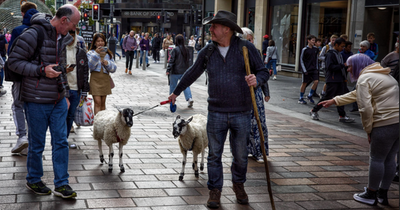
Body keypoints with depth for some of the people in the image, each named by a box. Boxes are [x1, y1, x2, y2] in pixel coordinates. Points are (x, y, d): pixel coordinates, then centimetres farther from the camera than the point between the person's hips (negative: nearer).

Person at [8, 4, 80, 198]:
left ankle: (61, 184, 16)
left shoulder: (62, 37, 8)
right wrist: (41, 70, -24)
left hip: (58, 101, 7)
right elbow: (13, 61, -16)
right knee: (37, 144, 7)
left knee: (61, 142, 7)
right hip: (37, 102, -7)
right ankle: (33, 180, 29)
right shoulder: (33, 34, -17)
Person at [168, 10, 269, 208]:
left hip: (241, 114, -1)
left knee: (240, 155, 9)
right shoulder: (207, 52, 3)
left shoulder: (246, 48, -5)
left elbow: (263, 72, -1)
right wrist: (176, 92, 27)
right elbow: (192, 74, 18)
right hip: (216, 113, 2)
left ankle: (238, 184, 34)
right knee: (214, 154, 6)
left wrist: (257, 79, -25)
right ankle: (215, 190, 22)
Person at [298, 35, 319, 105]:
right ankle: (301, 98, 14)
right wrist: (304, 70, -10)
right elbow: (301, 60, -6)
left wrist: (316, 68, 11)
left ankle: (310, 96, 11)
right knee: (304, 83, 2)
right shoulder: (305, 50, -8)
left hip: (314, 69, 5)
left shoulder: (315, 49, 7)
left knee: (316, 81, -7)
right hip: (306, 69, -4)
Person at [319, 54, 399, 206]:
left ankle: (371, 195, 16)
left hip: (385, 125, -9)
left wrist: (368, 130, -6)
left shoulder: (364, 78, -7)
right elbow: (356, 94, 32)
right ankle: (382, 194, 27)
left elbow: (365, 108, -17)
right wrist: (333, 101, 35)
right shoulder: (384, 74, 24)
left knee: (376, 159, 4)